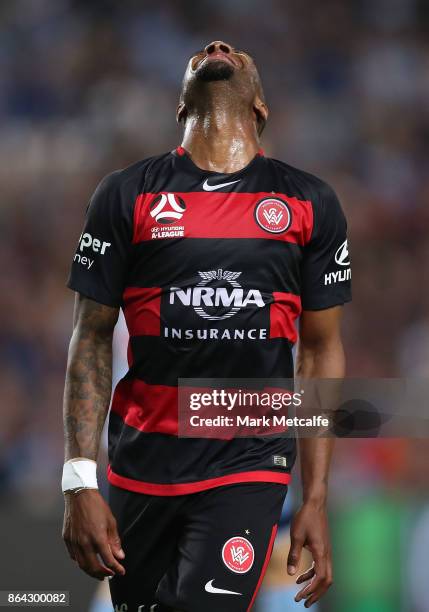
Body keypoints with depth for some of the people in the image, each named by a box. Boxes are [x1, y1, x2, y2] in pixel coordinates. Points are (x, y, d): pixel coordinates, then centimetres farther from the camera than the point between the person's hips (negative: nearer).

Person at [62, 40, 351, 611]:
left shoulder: (310, 204, 5)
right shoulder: (129, 195, 2)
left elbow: (321, 352, 8)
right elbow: (92, 341, 3)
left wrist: (316, 500, 3)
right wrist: (80, 484, -5)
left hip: (251, 466, -1)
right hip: (144, 459, 1)